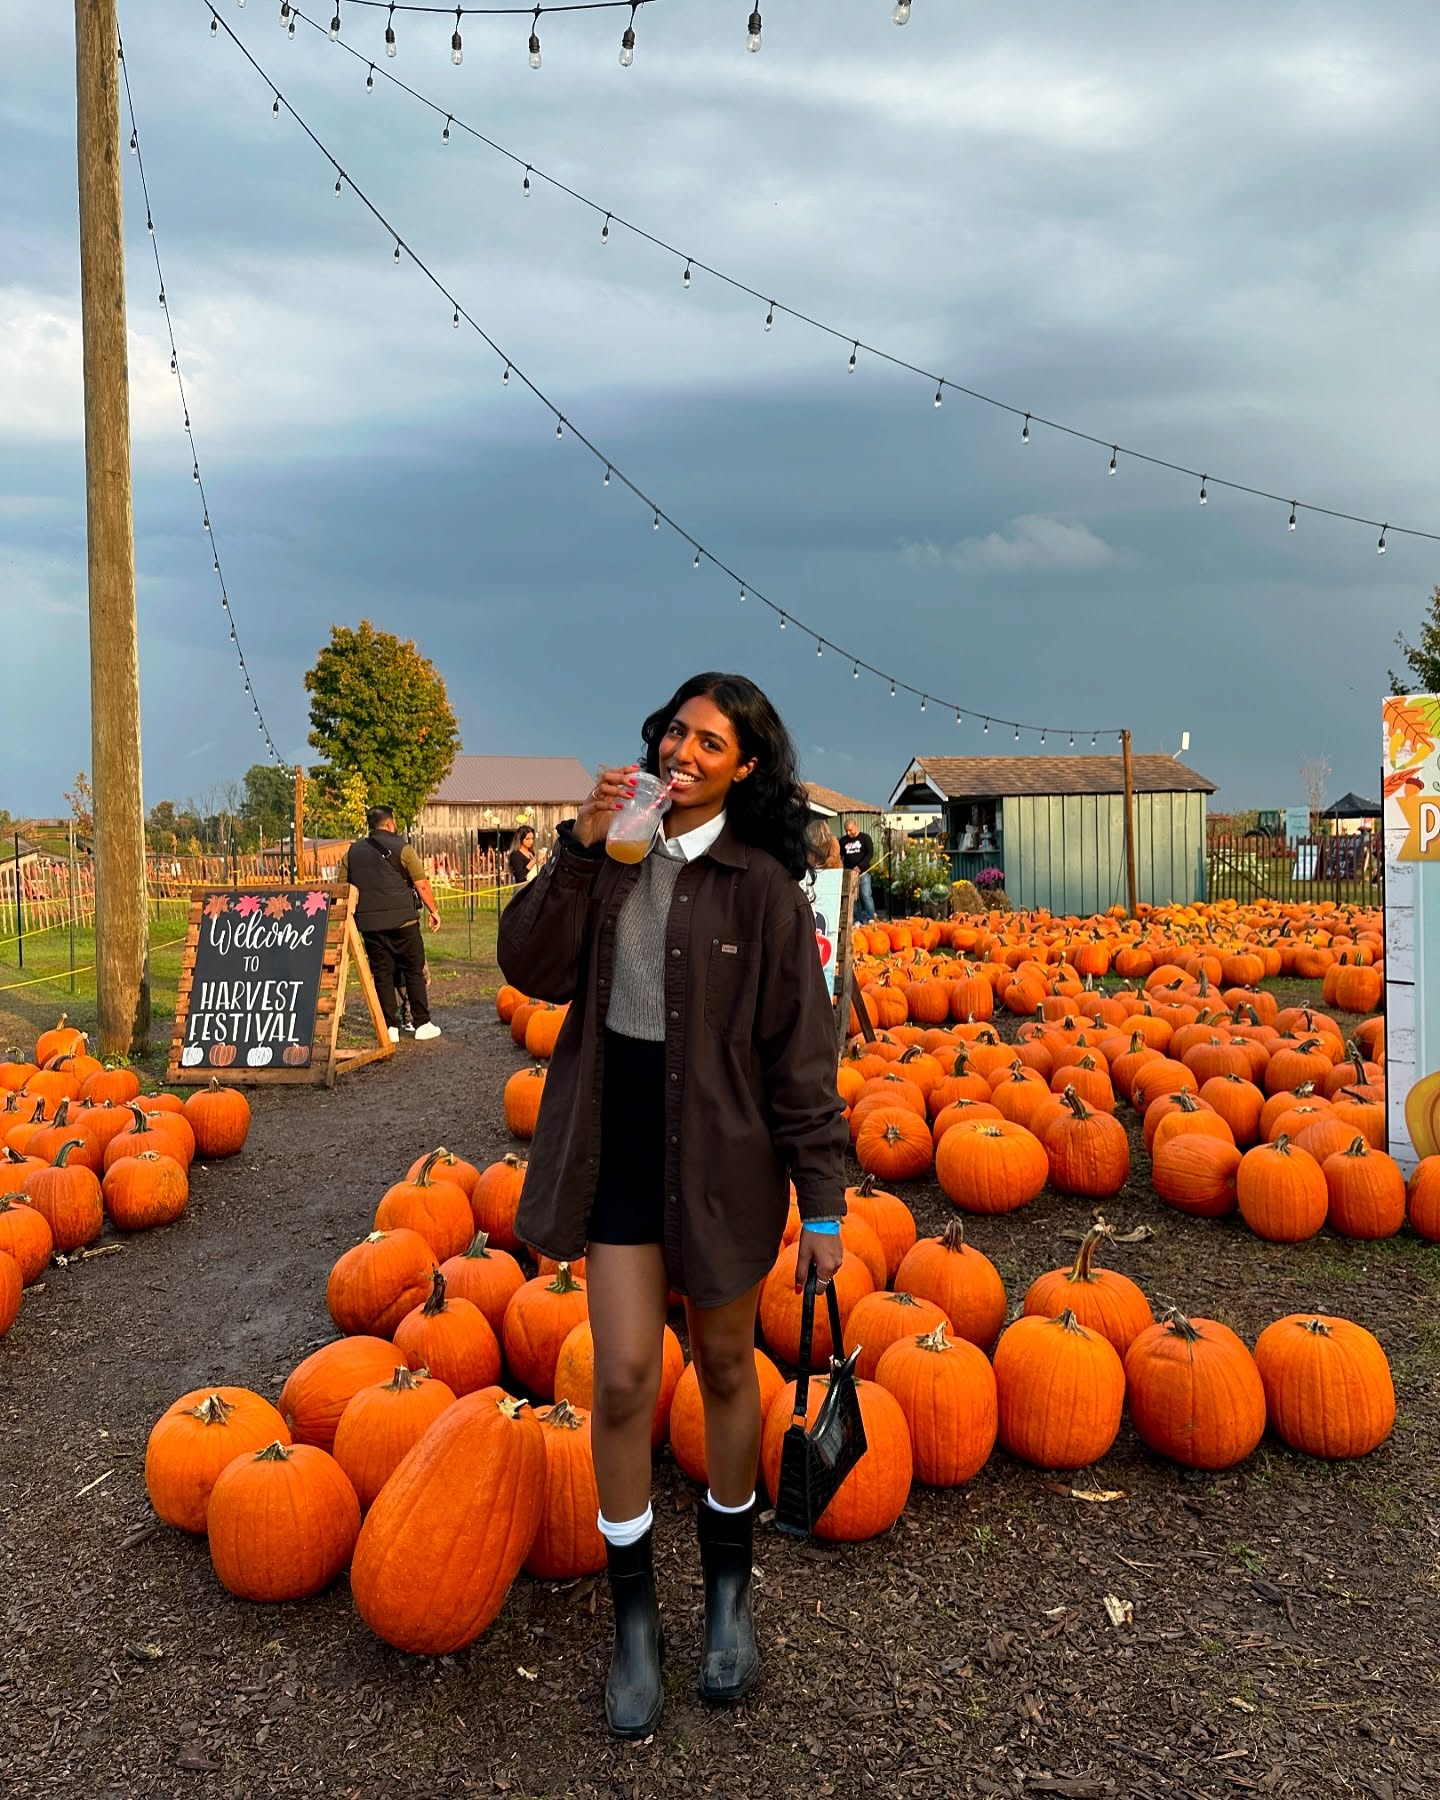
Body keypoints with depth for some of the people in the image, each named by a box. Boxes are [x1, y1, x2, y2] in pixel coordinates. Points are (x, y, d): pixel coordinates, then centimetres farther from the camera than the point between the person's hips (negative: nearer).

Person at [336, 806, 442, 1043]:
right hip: (402, 920, -3)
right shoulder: (401, 849, -3)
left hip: (369, 922, 4)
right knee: (414, 971, 5)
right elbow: (422, 885, -6)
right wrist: (434, 911, 3)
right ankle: (422, 1024, 7)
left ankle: (390, 1027, 6)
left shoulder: (352, 852, 10)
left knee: (382, 974, 8)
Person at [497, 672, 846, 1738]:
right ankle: (634, 1616, 24)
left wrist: (824, 1203, -8)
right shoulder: (611, 850, 0)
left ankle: (730, 1589, 39)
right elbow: (535, 971, -9)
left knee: (726, 1371, 15)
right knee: (623, 1380, 1)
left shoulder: (760, 883, -11)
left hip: (723, 1156, -2)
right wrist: (581, 852, -20)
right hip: (620, 1148, 2)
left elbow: (802, 1054, -9)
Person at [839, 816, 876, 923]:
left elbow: (870, 854, -5)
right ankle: (858, 921, 6)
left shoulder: (865, 837, 3)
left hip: (863, 872, -3)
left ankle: (871, 919, -6)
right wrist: (841, 867, -3)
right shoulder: (843, 840, 12)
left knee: (866, 895, -11)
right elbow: (839, 856, 16)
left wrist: (860, 866, -16)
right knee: (853, 898, 1)